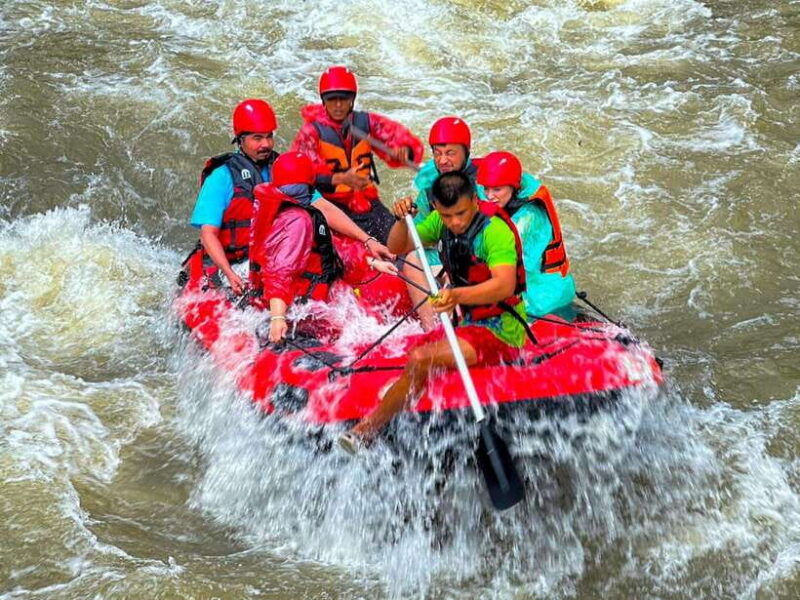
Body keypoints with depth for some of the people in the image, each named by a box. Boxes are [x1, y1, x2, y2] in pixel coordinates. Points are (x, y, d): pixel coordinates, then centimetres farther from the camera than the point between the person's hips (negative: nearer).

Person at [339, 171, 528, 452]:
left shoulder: (495, 229, -20)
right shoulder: (442, 222, 3)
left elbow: (505, 285, -35)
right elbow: (396, 248, 10)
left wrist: (459, 296, -52)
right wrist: (402, 220, -12)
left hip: (500, 332, -9)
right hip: (470, 324, 9)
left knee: (420, 359, -24)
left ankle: (364, 432, -17)